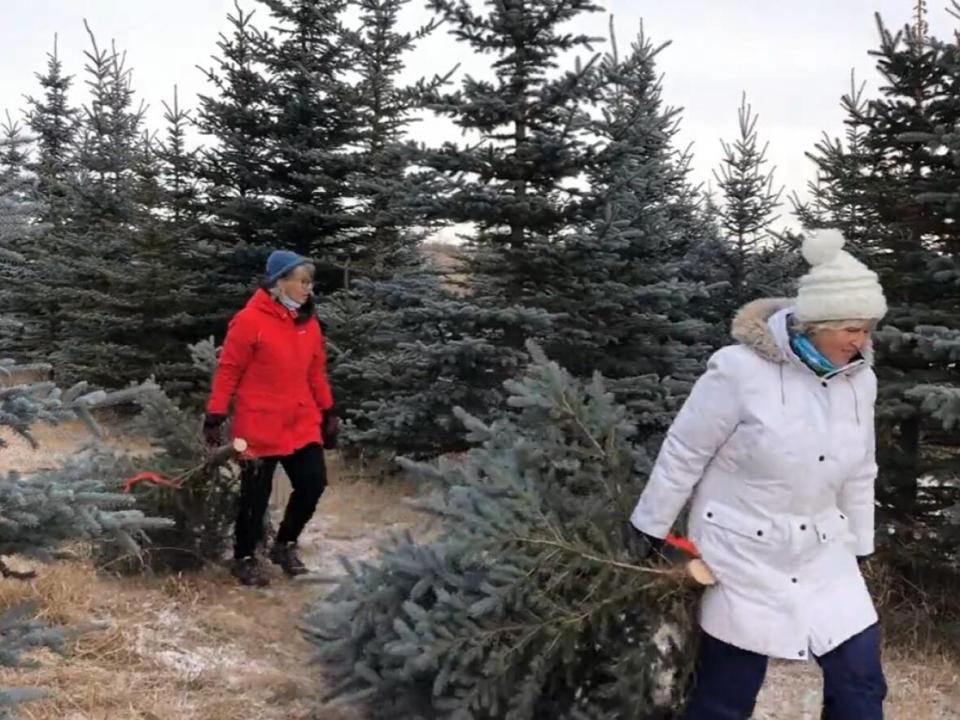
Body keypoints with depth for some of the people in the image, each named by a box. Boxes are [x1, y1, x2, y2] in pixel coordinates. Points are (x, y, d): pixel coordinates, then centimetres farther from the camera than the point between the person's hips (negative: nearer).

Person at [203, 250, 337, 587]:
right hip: (259, 427, -6)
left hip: (302, 424, 6)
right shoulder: (250, 320, -13)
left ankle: (285, 544, 28)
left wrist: (327, 413, 13)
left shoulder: (308, 322, 6)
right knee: (256, 494, 4)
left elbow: (316, 371, 13)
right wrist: (215, 417, -11)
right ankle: (244, 558, 25)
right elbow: (227, 371, -10)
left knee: (313, 483, 5)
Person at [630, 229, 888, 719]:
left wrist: (858, 547, 18)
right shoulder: (741, 370, -20)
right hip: (742, 551, -5)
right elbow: (683, 453, -11)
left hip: (821, 551, 6)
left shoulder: (859, 379, -1)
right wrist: (651, 530, -4)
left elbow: (859, 474, 12)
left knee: (861, 679, 5)